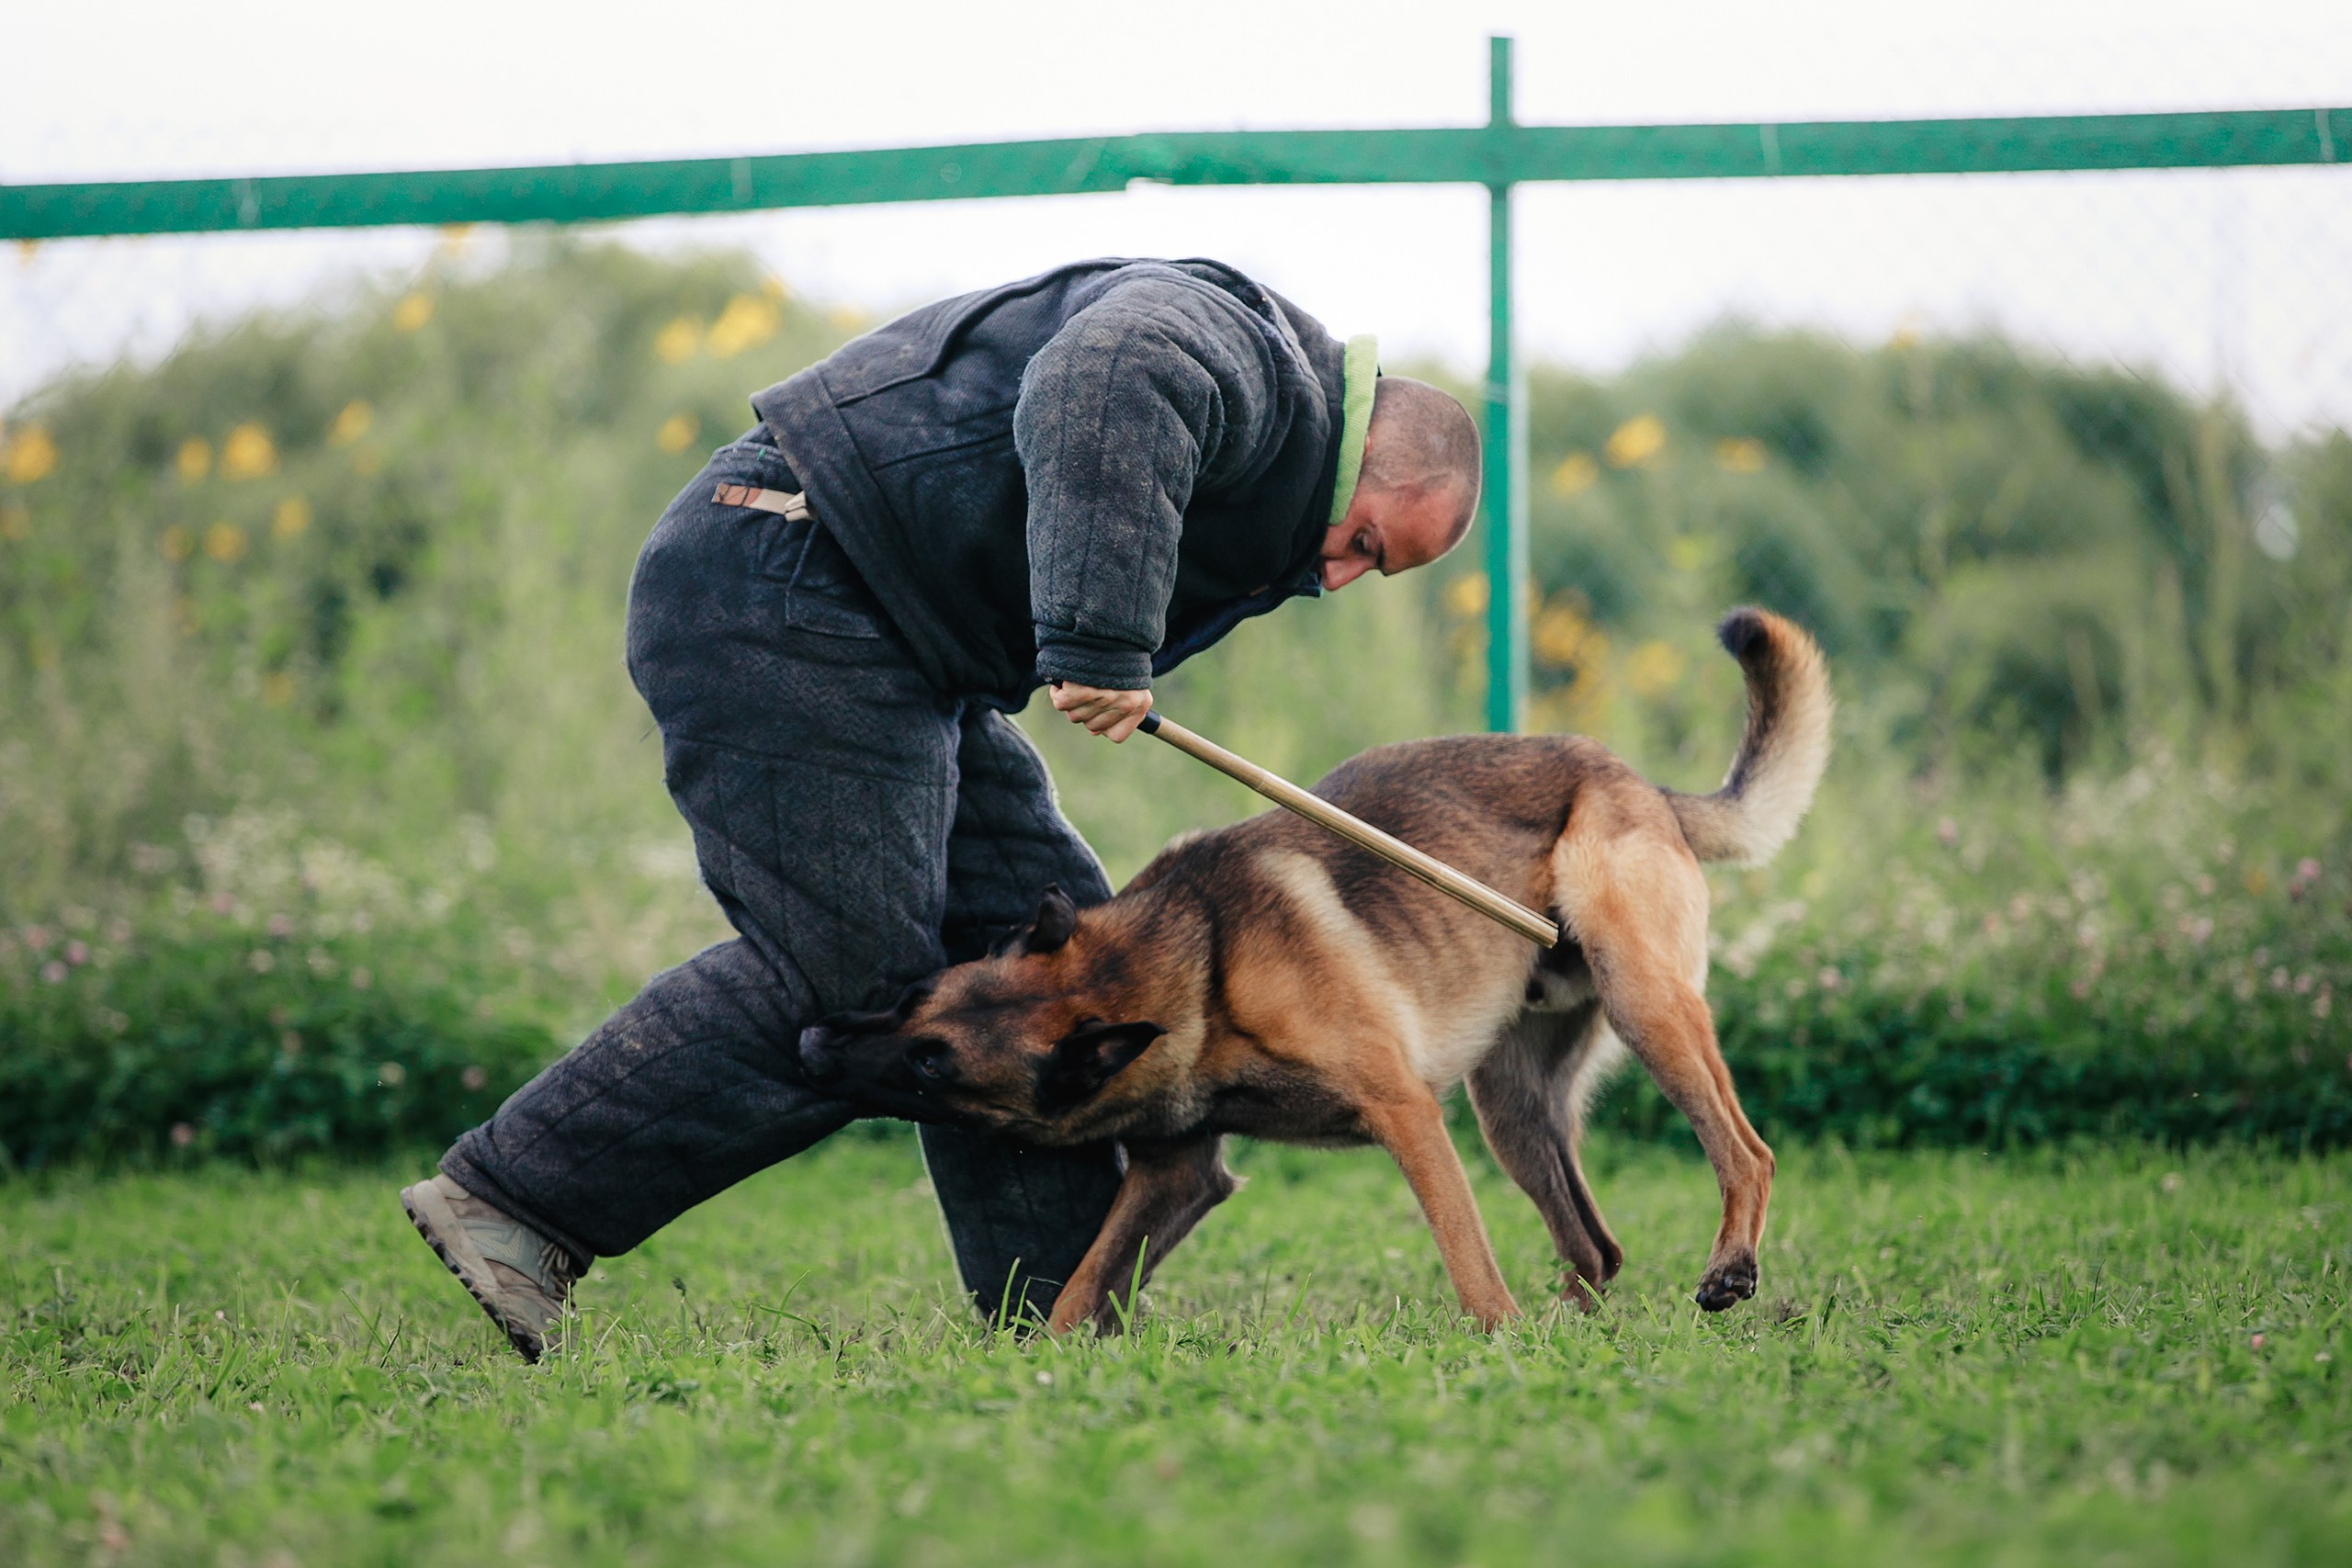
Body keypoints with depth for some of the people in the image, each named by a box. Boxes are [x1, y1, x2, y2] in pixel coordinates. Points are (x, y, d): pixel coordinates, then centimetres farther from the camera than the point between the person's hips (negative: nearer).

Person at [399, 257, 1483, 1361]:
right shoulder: (1240, 349, -10)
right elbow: (1095, 393, -33)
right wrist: (1101, 642, -37)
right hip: (785, 593, -11)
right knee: (844, 976, -14)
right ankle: (510, 1196, -8)